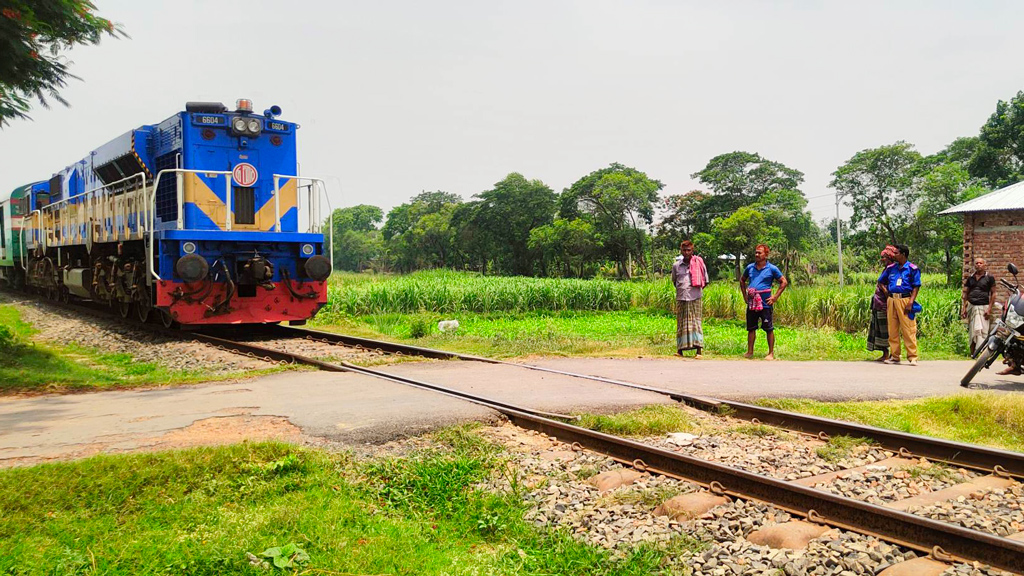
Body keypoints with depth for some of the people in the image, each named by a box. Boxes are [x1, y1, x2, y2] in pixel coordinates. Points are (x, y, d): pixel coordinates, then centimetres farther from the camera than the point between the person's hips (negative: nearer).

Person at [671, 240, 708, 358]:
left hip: (695, 298, -2)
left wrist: (696, 290, 7)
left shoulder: (699, 263, 2)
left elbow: (705, 281, 11)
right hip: (681, 298, 2)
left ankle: (698, 351, -6)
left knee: (696, 322, -5)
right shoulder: (676, 265, 8)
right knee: (681, 323, 4)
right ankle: (680, 349, 9)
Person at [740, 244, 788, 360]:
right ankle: (750, 352, 18)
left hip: (765, 303, -4)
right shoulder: (750, 267, 8)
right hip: (751, 303, 4)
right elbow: (742, 280, 24)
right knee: (751, 328, 9)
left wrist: (775, 297, -5)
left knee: (768, 329, 0)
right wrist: (745, 295, 14)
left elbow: (784, 282, 1)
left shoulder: (772, 268, -3)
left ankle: (771, 353, 8)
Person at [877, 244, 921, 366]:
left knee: (909, 330, -6)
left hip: (905, 300, -5)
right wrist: (886, 292, 8)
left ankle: (912, 357, -3)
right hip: (891, 300, 5)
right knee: (892, 330, 7)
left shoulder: (912, 269, 0)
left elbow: (916, 287, -3)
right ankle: (894, 356, 14)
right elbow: (880, 281, 24)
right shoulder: (891, 268, 14)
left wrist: (911, 302, -12)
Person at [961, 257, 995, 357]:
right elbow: (965, 293, 14)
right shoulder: (970, 278, 13)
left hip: (983, 307, -4)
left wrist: (989, 309, -8)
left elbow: (993, 293, 0)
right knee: (972, 331, 5)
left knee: (982, 330, -10)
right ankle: (972, 352, 10)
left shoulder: (989, 278, 3)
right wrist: (963, 308, 5)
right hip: (971, 306, 4)